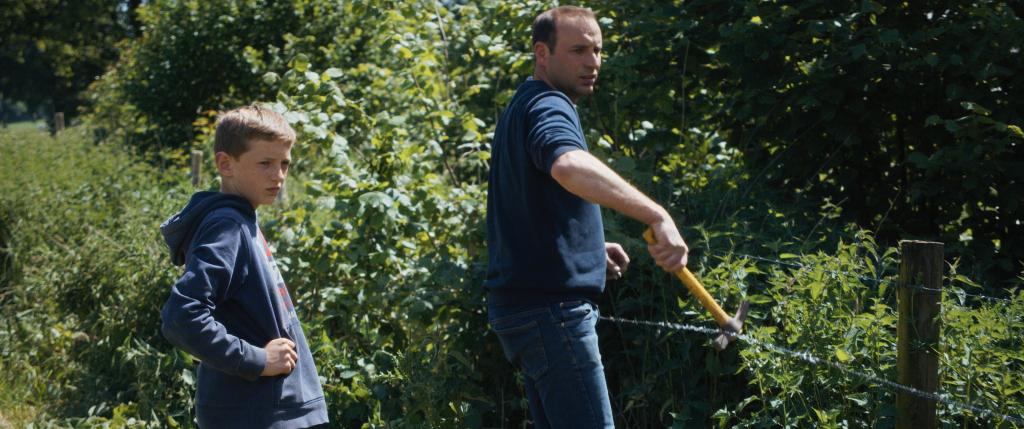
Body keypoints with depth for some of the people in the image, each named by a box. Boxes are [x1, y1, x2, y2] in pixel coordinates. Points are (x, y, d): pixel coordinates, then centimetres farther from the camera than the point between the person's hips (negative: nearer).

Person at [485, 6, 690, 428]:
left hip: (523, 308, 11)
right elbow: (569, 166, -39)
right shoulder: (548, 107, -14)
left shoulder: (522, 108, 19)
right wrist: (656, 215, -48)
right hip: (551, 308, -11)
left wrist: (591, 247, 17)